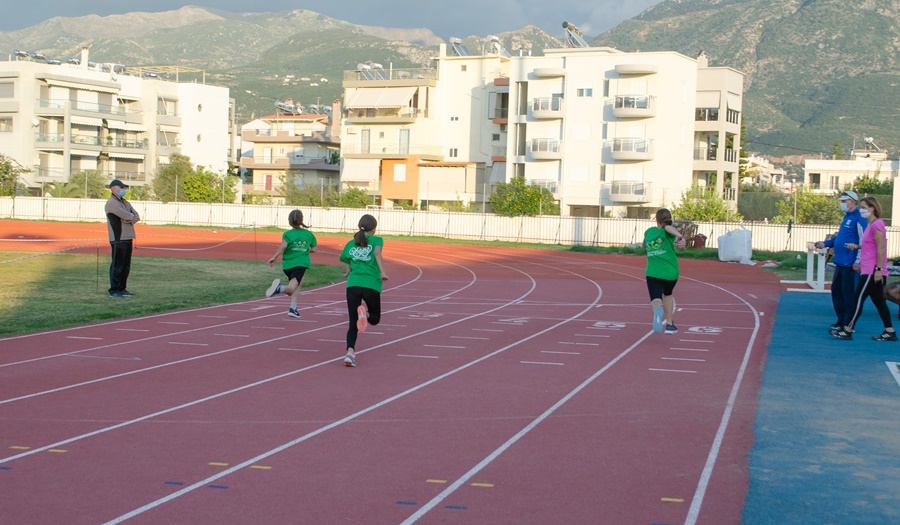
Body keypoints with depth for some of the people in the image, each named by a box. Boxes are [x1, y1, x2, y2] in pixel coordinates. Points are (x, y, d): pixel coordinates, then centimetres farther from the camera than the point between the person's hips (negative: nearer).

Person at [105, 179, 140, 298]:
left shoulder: (125, 202, 19)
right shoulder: (111, 203, -9)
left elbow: (136, 216, 11)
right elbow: (126, 216, -19)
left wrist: (130, 219, -11)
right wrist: (132, 217, 3)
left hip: (127, 238, 9)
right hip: (118, 239, -9)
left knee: (126, 265, 11)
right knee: (117, 265, -6)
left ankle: (122, 288, 19)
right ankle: (114, 290, -1)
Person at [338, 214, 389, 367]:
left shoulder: (350, 244, 17)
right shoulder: (376, 240, 7)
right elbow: (377, 252, -14)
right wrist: (382, 271, -22)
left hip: (353, 285, 2)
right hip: (371, 285, -2)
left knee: (353, 323, 7)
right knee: (374, 319, 19)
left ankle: (350, 352, -17)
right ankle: (365, 312, -16)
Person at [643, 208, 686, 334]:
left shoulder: (649, 231, 13)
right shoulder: (667, 232, 2)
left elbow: (644, 245, 32)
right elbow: (669, 228, -25)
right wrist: (681, 237, -41)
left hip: (653, 273, 0)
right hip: (670, 272, 0)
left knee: (656, 300, -11)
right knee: (667, 294, 28)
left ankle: (657, 310, -48)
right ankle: (669, 324, 32)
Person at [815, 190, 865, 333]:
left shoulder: (858, 218, -14)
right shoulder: (846, 217, 16)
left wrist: (858, 261, -19)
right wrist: (825, 243, 12)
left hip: (850, 264, -10)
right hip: (840, 262, 10)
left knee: (848, 294, -3)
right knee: (836, 290, 16)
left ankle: (848, 325, 5)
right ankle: (841, 321, 27)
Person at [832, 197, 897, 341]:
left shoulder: (877, 225, -14)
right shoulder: (870, 224, 16)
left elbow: (881, 248, -19)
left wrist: (878, 269, -21)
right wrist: (857, 247, 11)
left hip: (873, 272, -10)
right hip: (868, 270, 10)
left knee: (858, 298, -7)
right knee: (878, 301, 11)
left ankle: (847, 330, -3)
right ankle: (890, 332, 13)